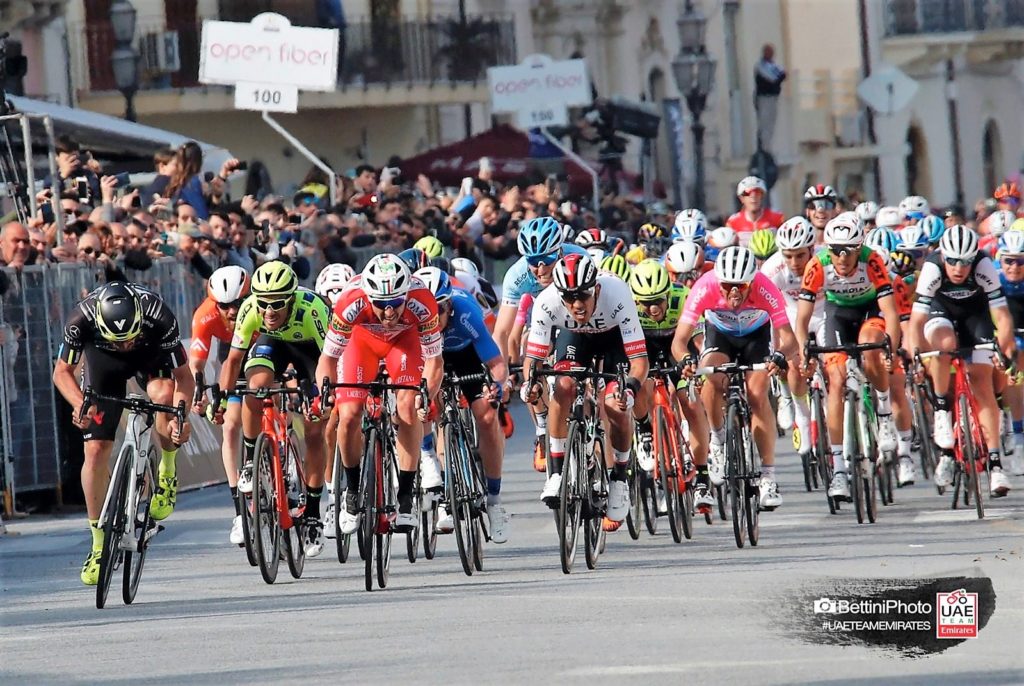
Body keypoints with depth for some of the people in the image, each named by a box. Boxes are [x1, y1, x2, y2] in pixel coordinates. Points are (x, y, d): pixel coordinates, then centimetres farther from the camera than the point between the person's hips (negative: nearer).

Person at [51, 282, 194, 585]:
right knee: (96, 449, -9)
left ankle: (167, 474, -8)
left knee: (164, 396, -35)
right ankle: (98, 546, 4)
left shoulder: (158, 317, -38)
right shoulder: (81, 319, -36)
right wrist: (79, 404, -42)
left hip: (151, 356, -1)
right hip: (104, 363, 1)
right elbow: (62, 372, -22)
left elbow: (183, 375, -29)